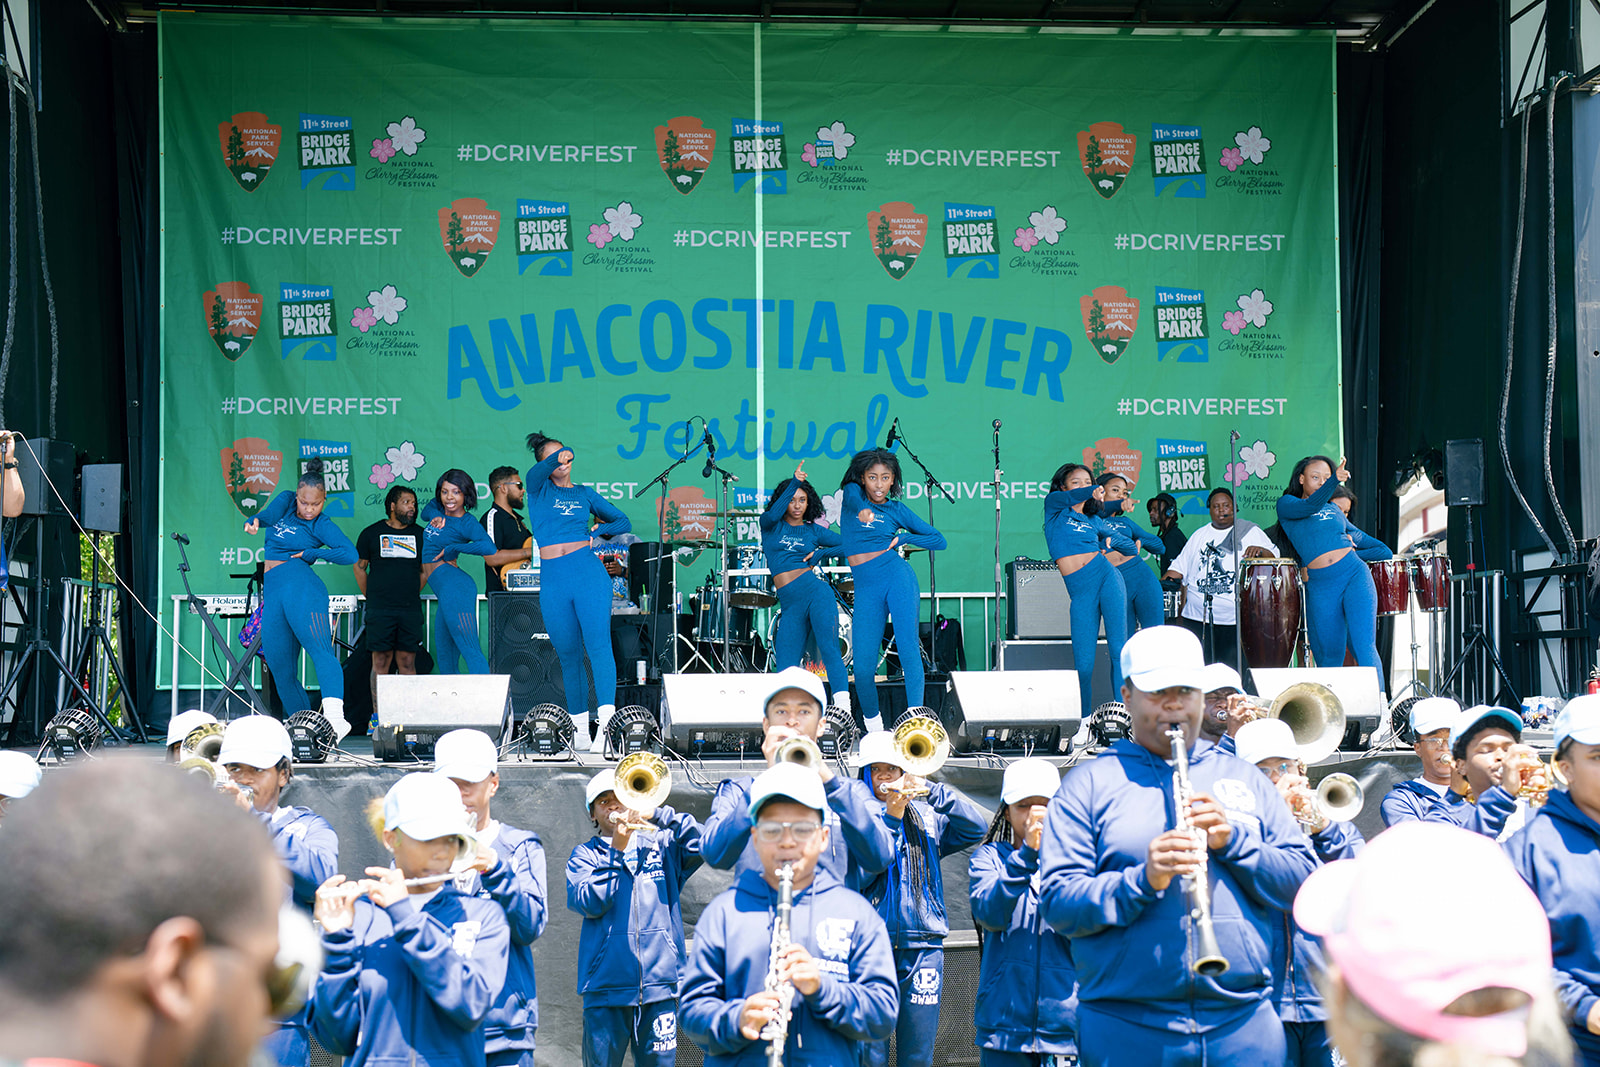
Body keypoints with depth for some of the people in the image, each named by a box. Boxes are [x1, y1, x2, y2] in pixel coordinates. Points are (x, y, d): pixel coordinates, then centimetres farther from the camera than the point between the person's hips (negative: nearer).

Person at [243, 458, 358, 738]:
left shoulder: (322, 526, 6)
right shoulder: (286, 500, 18)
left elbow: (350, 554, -7)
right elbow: (270, 514, -4)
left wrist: (310, 553, -4)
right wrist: (255, 521, -27)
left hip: (301, 586, -6)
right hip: (273, 592, 6)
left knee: (319, 648, -25)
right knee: (281, 669, 1)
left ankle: (335, 715, -45)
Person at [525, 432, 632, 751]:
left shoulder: (585, 493, 16)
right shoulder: (539, 488, 11)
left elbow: (624, 523, 23)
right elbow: (538, 472, -14)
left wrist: (596, 532, 4)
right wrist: (555, 459, -35)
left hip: (589, 572, 0)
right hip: (553, 580, 1)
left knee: (598, 644, -16)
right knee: (568, 655, 5)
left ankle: (607, 717, -26)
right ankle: (579, 727, 12)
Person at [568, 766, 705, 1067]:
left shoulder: (660, 844, 14)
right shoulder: (585, 855, 11)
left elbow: (700, 844, -4)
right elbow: (590, 902, -6)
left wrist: (658, 814, -11)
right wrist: (616, 851, -10)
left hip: (660, 986, 1)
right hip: (607, 988, -1)